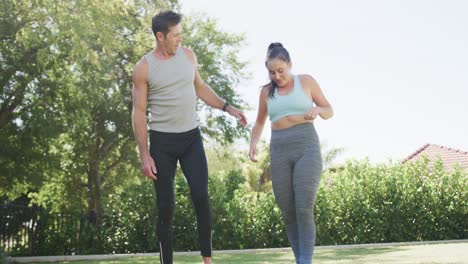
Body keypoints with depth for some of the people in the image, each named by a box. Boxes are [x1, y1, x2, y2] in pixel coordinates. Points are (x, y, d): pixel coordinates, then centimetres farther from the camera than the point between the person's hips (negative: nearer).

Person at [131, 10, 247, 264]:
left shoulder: (187, 55, 5)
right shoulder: (143, 68, -6)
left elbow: (200, 87, 20)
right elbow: (139, 113, -5)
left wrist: (228, 107, 10)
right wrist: (144, 155, -10)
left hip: (191, 137, 3)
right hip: (162, 141, -3)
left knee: (201, 196, -11)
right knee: (166, 206, 0)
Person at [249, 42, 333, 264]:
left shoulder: (306, 81, 7)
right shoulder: (266, 91, 14)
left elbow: (329, 111, 11)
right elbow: (260, 123, 25)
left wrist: (316, 109, -13)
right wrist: (253, 144, 6)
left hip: (307, 149, -3)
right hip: (280, 153, 3)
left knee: (304, 210, -16)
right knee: (288, 213, 1)